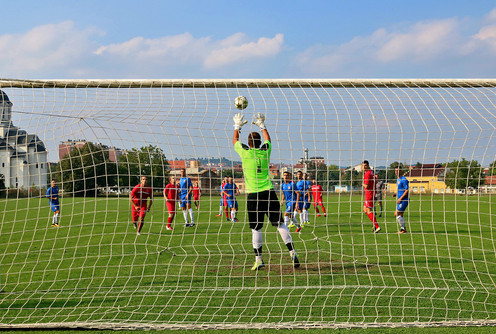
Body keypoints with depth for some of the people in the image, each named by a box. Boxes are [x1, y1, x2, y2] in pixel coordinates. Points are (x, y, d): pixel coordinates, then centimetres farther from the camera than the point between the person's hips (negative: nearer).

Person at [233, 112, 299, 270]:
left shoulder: (245, 153, -3)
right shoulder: (265, 151, 3)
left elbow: (235, 141, 18)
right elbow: (268, 140, 27)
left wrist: (237, 126, 31)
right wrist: (262, 125, 37)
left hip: (253, 196, -2)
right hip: (269, 193, 2)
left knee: (256, 228, 2)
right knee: (280, 224, 6)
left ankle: (258, 259, -1)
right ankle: (292, 253, 2)